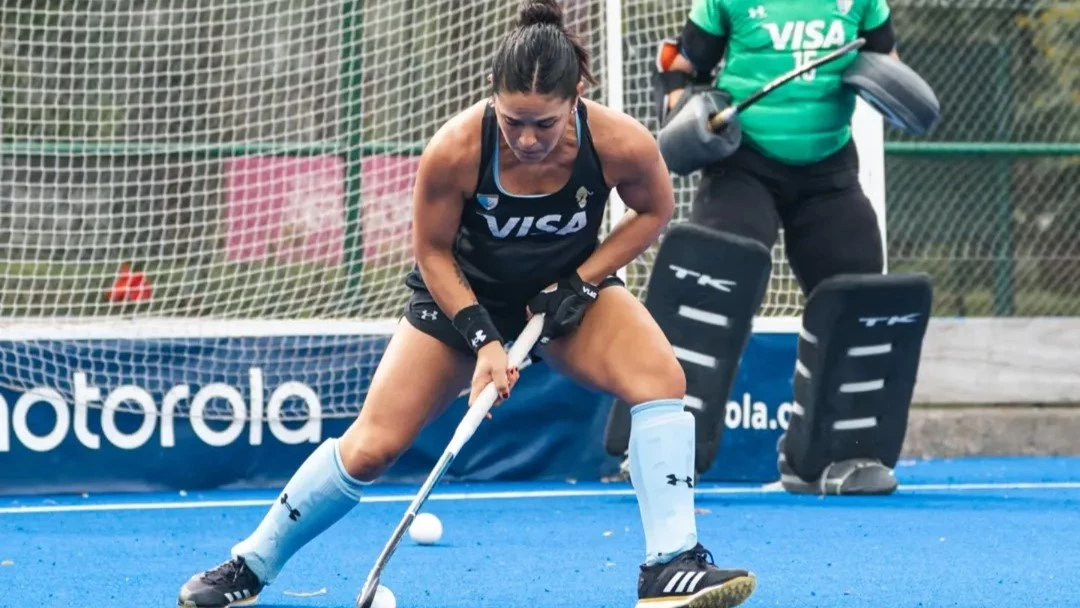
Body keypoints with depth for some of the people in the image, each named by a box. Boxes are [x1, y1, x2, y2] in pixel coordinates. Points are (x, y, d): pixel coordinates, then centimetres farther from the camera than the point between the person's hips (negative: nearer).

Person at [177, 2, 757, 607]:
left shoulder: (621, 144, -30)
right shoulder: (455, 150, -32)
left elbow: (655, 210, -6)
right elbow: (433, 252, -14)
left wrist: (580, 283, -16)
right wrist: (483, 340, -22)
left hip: (572, 289, 1)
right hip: (465, 293, -1)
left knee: (662, 377, -27)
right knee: (371, 447, -4)